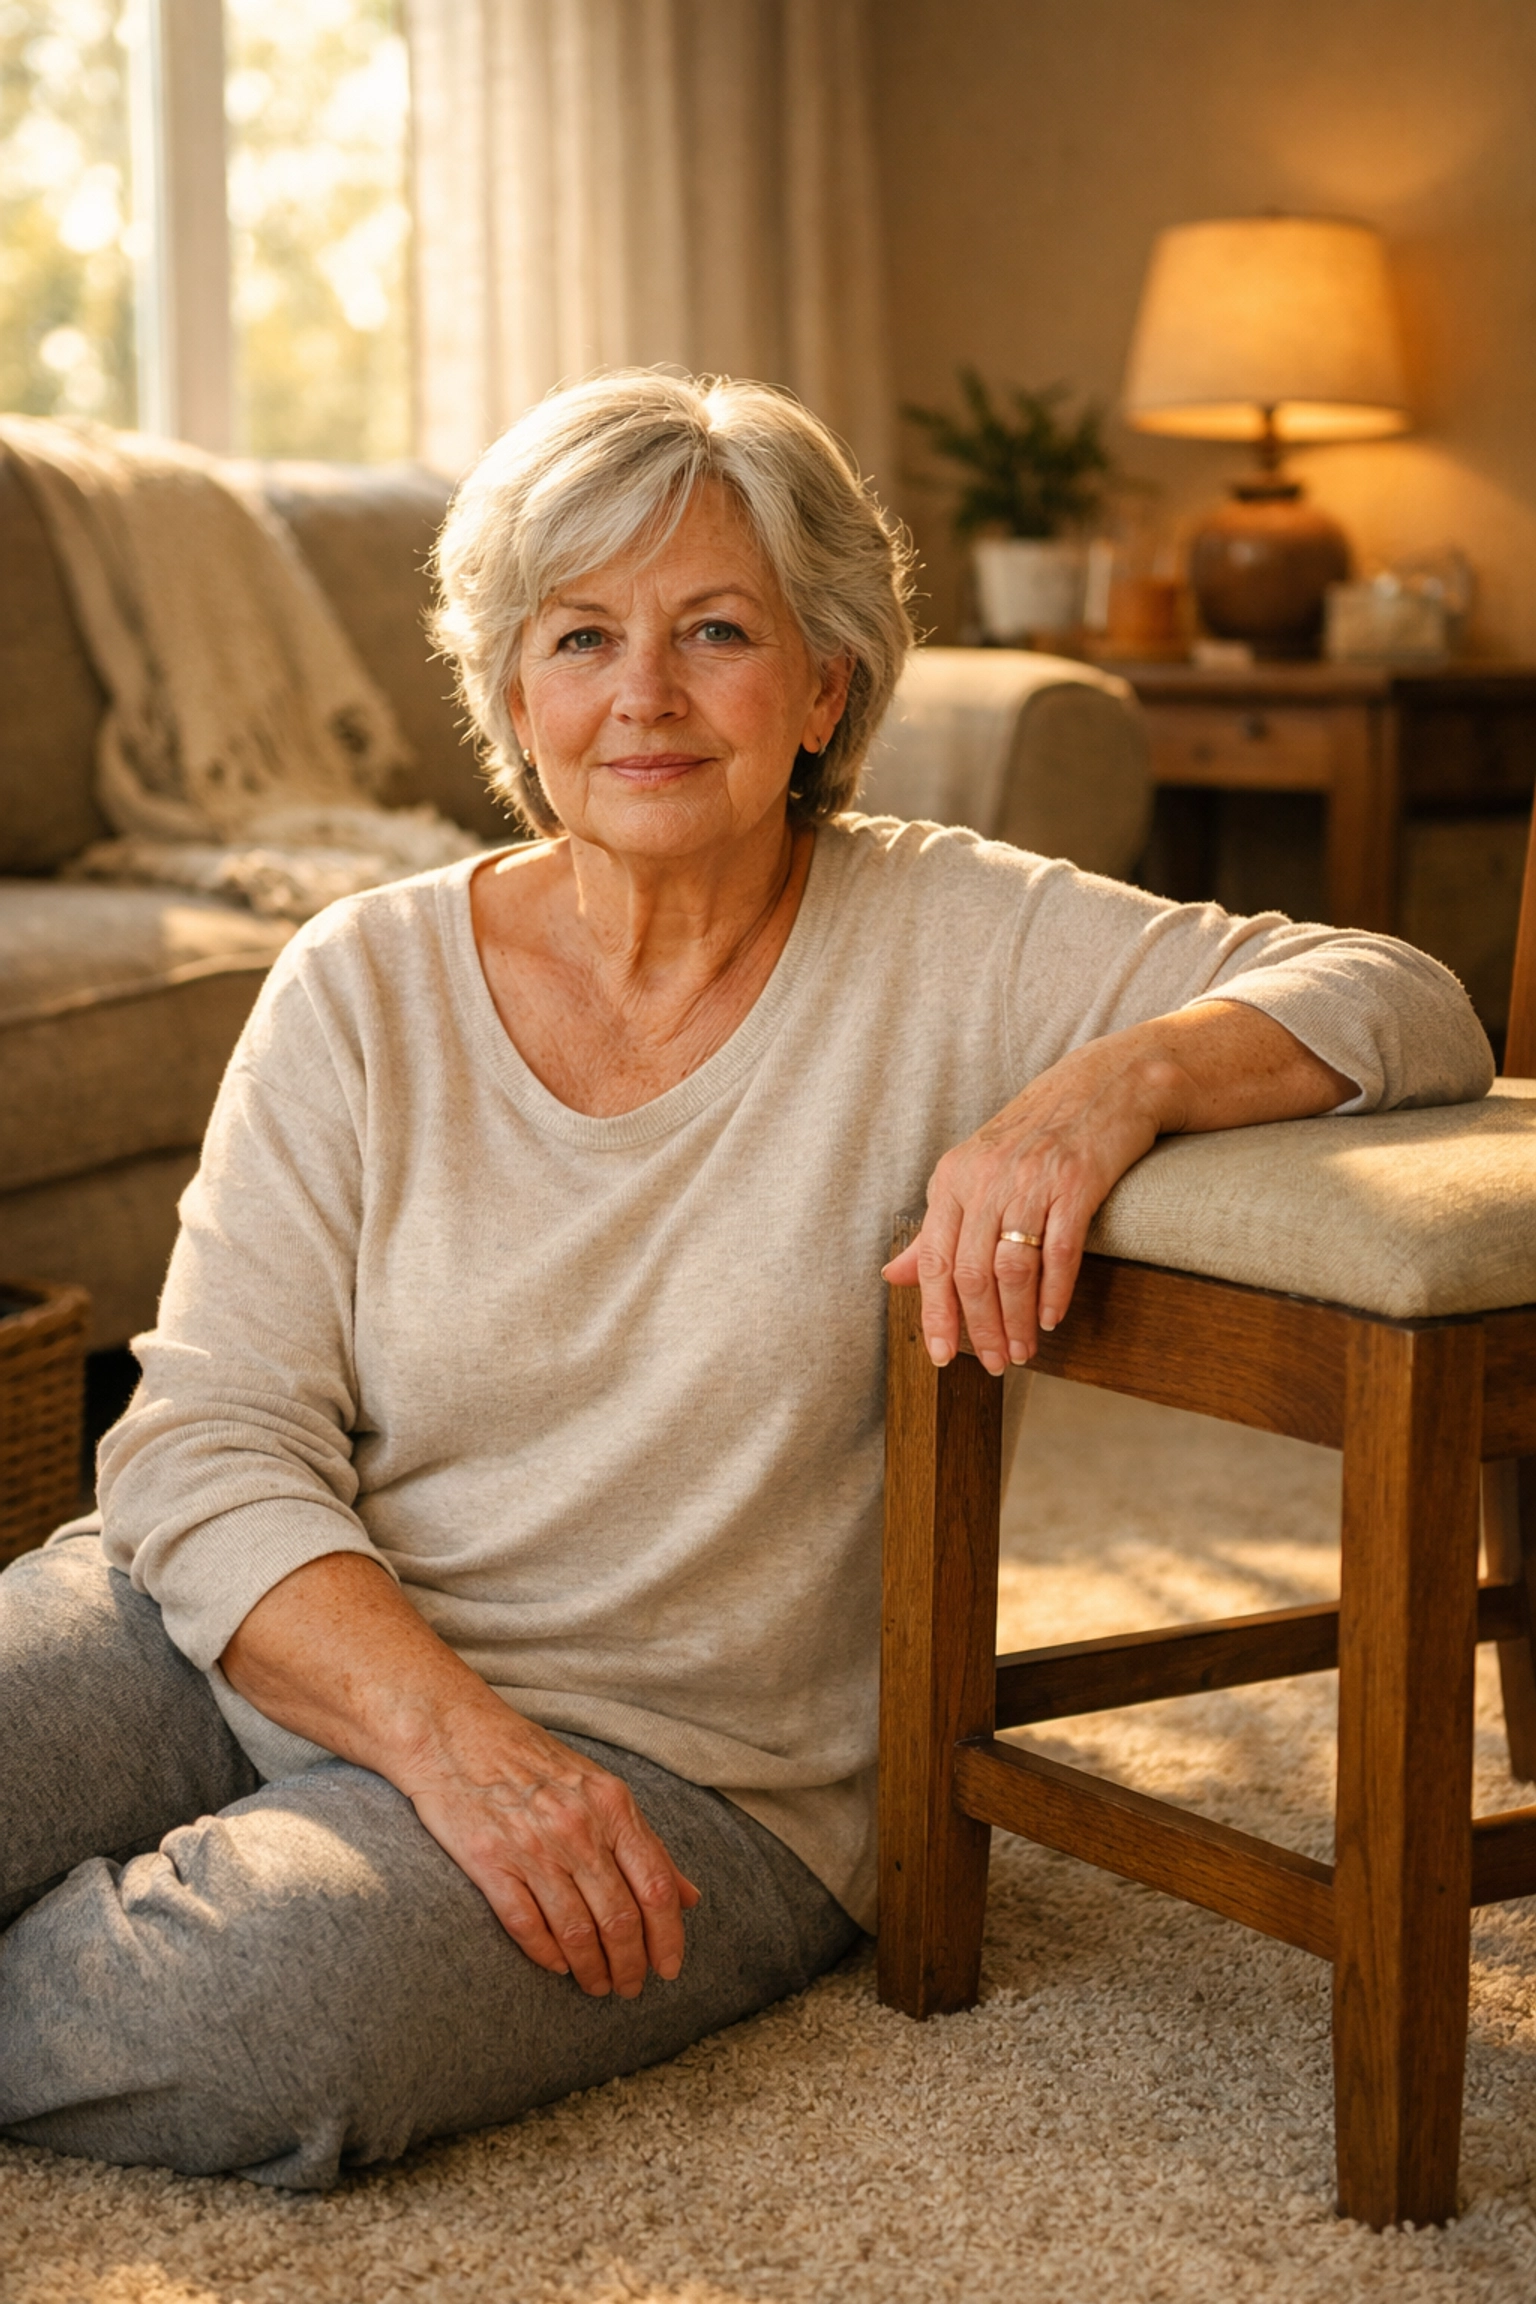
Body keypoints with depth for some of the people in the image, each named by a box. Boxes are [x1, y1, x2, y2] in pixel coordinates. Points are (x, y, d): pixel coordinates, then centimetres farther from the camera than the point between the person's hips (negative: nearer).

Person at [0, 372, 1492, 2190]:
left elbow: (1407, 1009, -4)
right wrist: (452, 1737, -21)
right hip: (263, 1637, 2)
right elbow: (208, 1444, -5)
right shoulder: (363, 986, 1)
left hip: (666, 1760, -1)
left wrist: (1116, 1081, -25)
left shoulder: (953, 946, -2)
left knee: (261, 2006, -30)